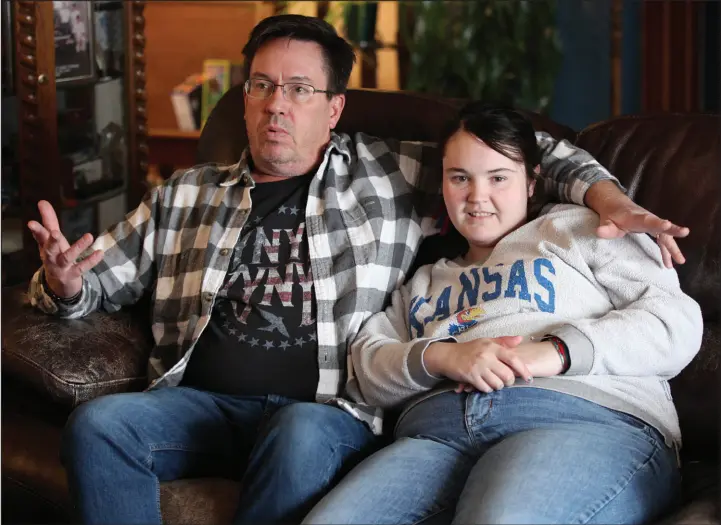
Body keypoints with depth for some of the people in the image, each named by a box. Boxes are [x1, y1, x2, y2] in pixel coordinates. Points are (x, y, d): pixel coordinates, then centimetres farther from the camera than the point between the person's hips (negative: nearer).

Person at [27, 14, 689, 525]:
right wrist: (64, 282, -1)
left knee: (303, 435, -39)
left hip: (326, 414, -3)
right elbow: (98, 284, 24)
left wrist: (609, 199, 0)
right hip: (203, 406, 3)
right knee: (98, 422, -27)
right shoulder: (183, 198, 21)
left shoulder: (388, 177, 15)